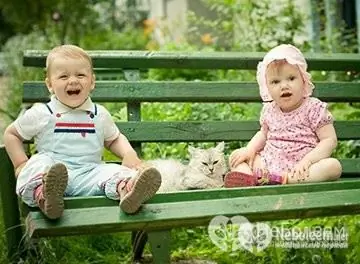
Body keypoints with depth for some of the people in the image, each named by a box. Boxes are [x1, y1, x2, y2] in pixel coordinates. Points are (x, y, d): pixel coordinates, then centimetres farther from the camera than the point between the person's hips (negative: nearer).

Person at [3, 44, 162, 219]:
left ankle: (126, 191, -60)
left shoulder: (99, 115, 15)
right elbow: (11, 134, 19)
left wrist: (129, 155, 8)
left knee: (115, 172, -25)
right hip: (50, 172, -1)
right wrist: (21, 164, 5)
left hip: (89, 174, 2)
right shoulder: (41, 114, 7)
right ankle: (44, 195, -62)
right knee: (39, 164, -32)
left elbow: (114, 139, 30)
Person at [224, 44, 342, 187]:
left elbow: (330, 140, -9)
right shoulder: (269, 110, 10)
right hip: (267, 165, 5)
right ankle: (249, 179, -34)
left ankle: (281, 179, -45)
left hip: (298, 168, -4)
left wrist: (307, 160, -22)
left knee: (334, 166, -30)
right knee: (236, 156, -2)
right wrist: (250, 149, 7)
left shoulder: (314, 108, -4)